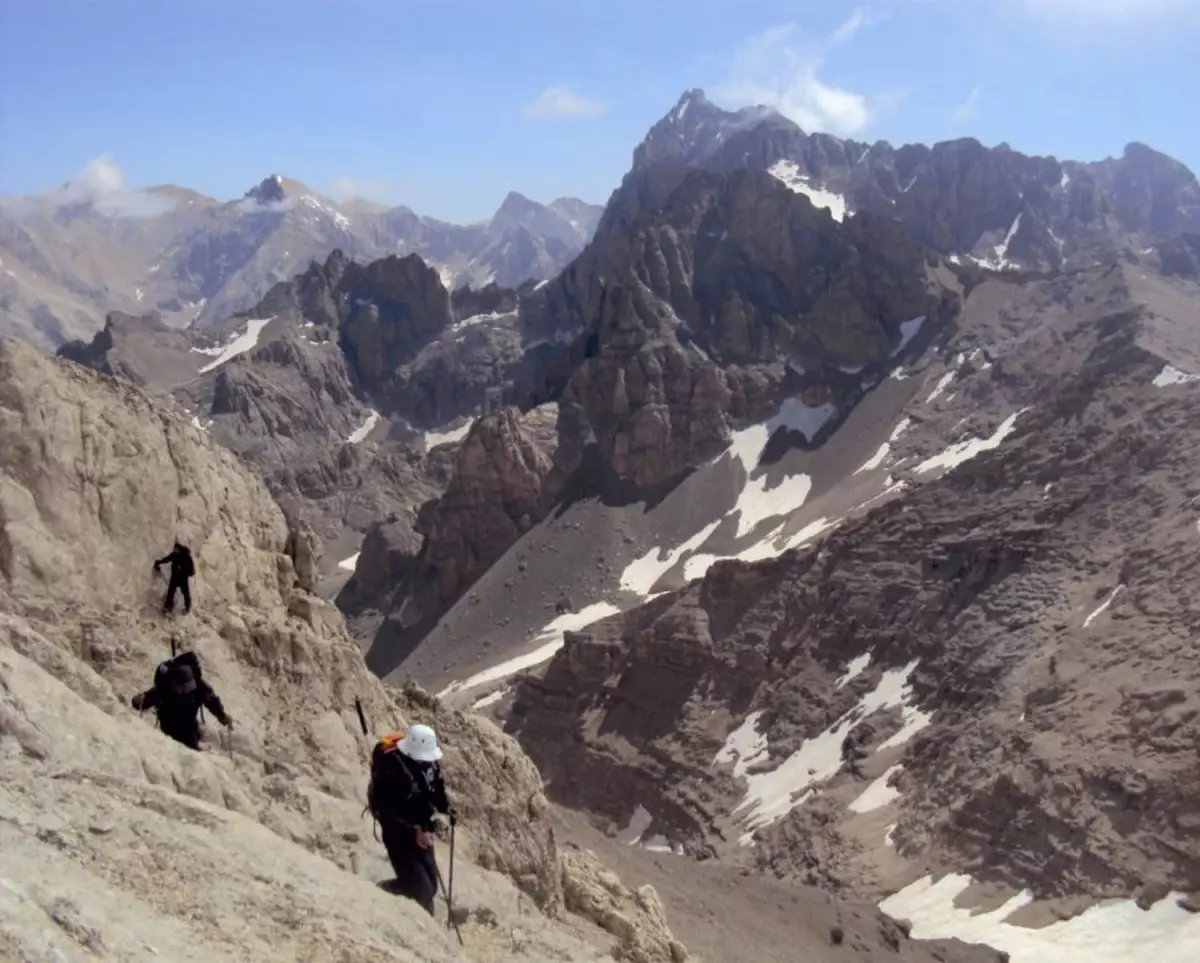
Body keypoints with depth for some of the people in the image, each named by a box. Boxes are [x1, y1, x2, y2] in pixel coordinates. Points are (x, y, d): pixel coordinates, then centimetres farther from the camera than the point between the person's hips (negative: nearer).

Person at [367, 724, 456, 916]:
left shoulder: (428, 762, -8)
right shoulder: (389, 770, -28)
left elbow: (437, 788, 10)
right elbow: (384, 814, -27)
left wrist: (446, 808, -9)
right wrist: (413, 834, -33)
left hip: (422, 832, 7)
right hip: (400, 836, -7)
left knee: (431, 886, 15)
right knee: (422, 891, -9)